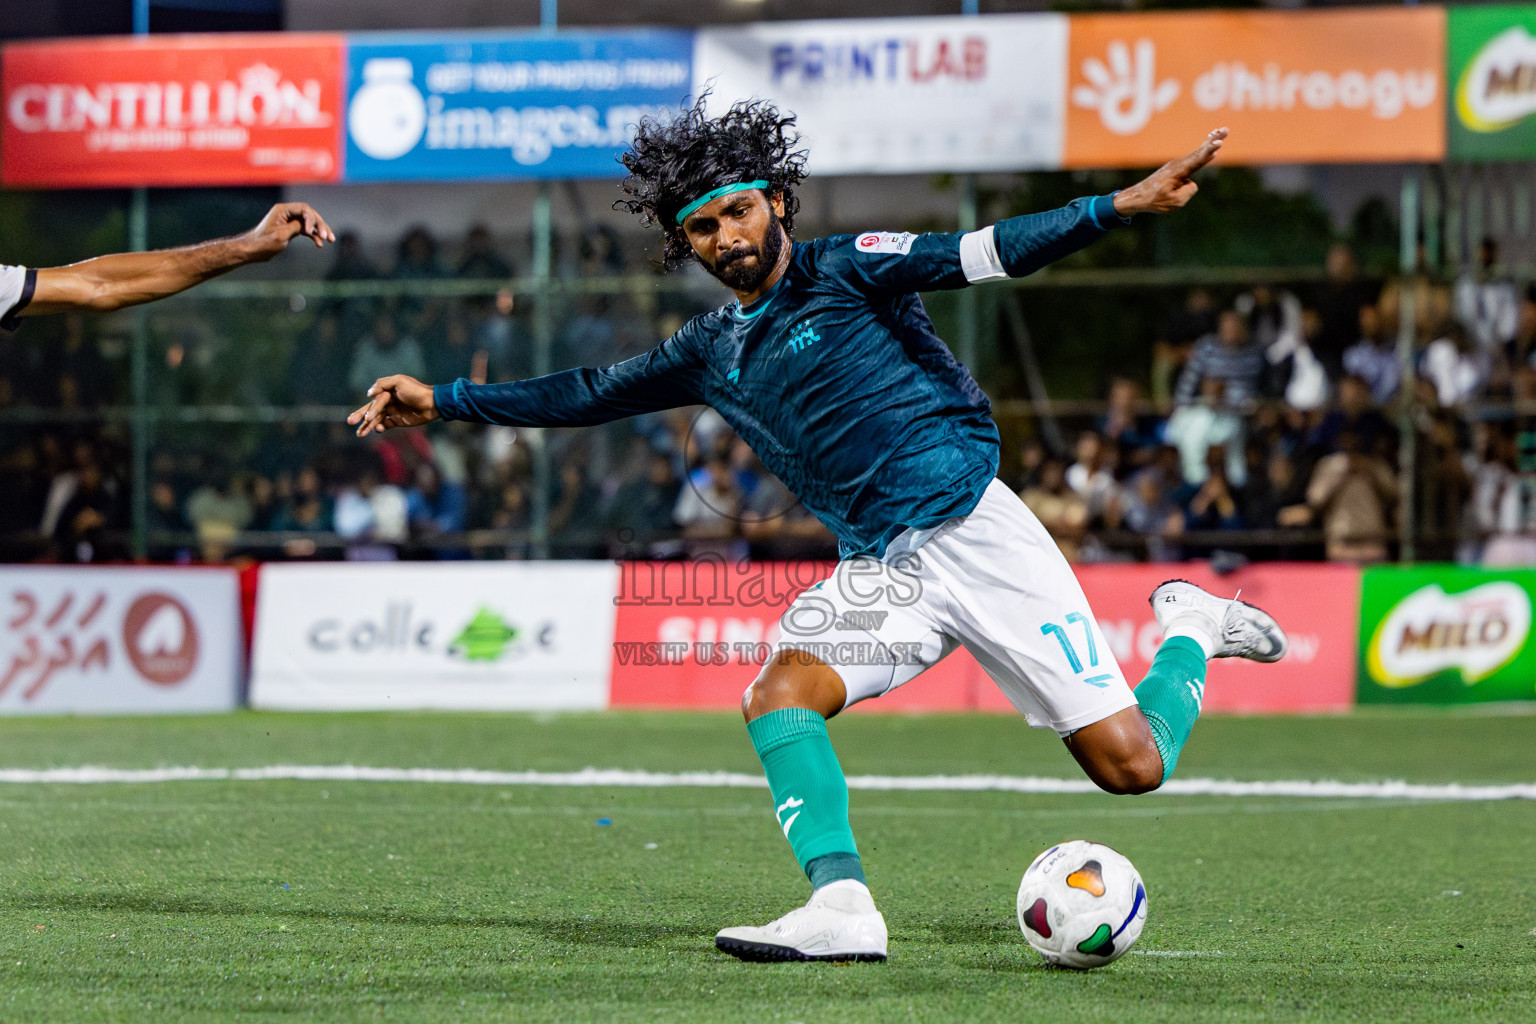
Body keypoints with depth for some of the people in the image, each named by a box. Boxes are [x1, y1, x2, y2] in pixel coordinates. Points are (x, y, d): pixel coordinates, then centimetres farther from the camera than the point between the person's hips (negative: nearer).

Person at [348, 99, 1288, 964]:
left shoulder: (843, 270, -3)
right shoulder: (713, 352, 13)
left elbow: (983, 255, -13)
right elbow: (588, 396, 23)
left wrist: (1123, 206, -26)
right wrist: (442, 402, 23)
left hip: (975, 528, -5)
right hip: (880, 568, 5)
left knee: (1129, 766, -9)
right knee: (778, 695, -23)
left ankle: (1191, 630, 22)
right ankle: (842, 906, -30)